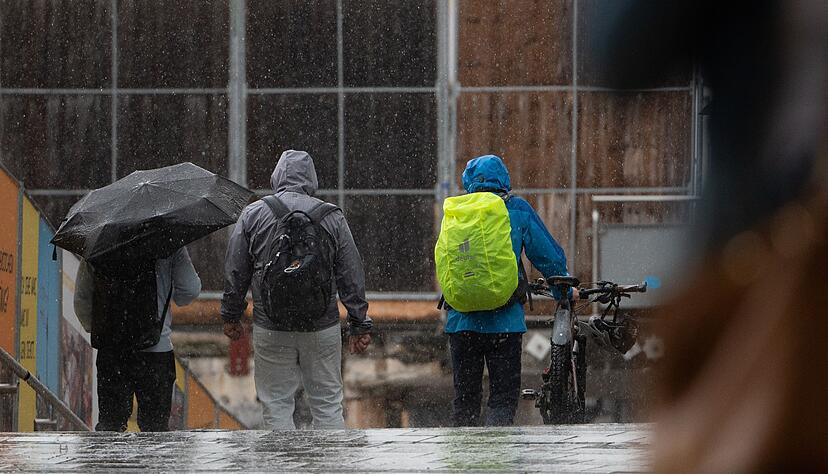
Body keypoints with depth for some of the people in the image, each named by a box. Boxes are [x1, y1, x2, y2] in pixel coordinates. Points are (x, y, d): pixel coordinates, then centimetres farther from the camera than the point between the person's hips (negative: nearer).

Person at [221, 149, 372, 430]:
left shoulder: (253, 214, 0)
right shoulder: (333, 217, 2)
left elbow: (235, 271, 3)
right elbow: (352, 276, 3)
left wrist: (231, 315, 16)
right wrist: (360, 324, 9)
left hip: (270, 330, -1)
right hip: (323, 327, 1)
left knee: (276, 405, 5)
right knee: (328, 403, 8)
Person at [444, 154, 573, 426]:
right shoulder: (517, 210, 1)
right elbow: (548, 255, 4)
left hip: (461, 320, 2)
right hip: (505, 321, -2)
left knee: (465, 398, 13)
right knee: (504, 397, 0)